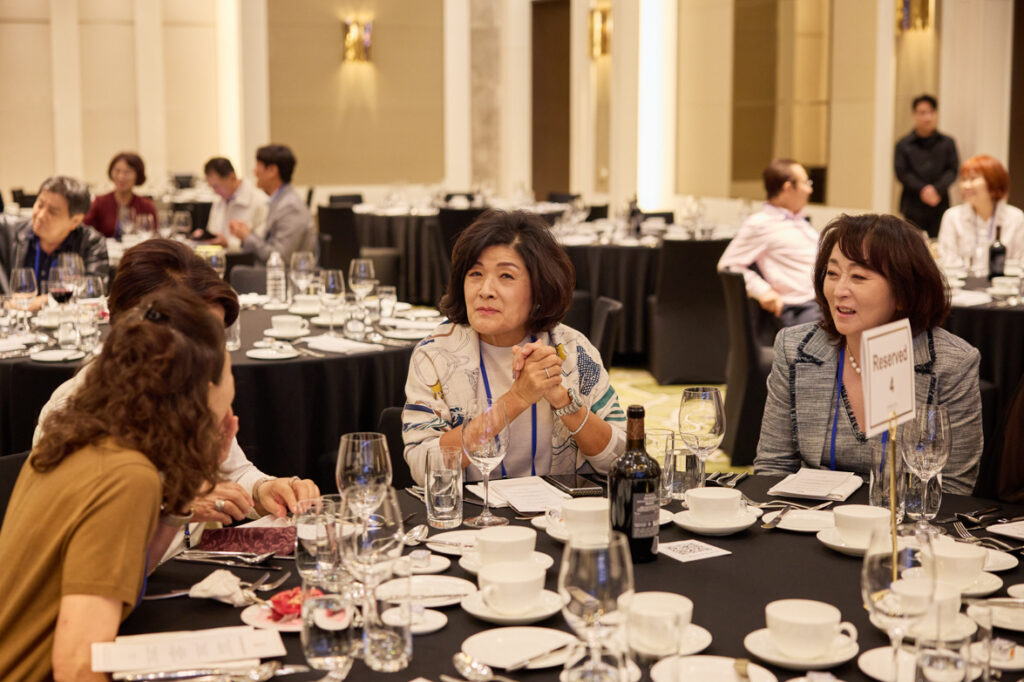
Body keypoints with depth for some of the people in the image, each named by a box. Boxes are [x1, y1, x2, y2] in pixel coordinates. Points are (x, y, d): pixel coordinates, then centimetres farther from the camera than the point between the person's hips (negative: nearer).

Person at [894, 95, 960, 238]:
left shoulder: (947, 143, 9)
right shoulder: (904, 144, 5)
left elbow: (953, 170, 3)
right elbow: (902, 173, -2)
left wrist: (937, 189, -13)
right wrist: (922, 190, -15)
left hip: (939, 206, 1)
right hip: (913, 206, -1)